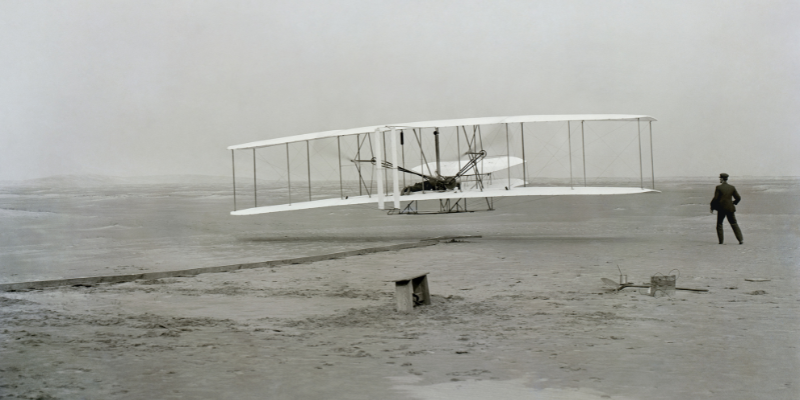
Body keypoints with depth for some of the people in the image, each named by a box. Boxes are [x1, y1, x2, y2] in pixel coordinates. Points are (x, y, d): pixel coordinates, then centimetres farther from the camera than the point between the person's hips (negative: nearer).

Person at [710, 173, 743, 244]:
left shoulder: (718, 187, -8)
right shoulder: (732, 187, 3)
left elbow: (715, 199, -11)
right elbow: (738, 198, 6)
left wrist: (712, 208, 0)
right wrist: (734, 203, 26)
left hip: (721, 208, -3)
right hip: (730, 208, 3)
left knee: (719, 224, 12)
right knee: (734, 224, 10)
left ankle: (721, 240, 7)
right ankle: (741, 240, 1)